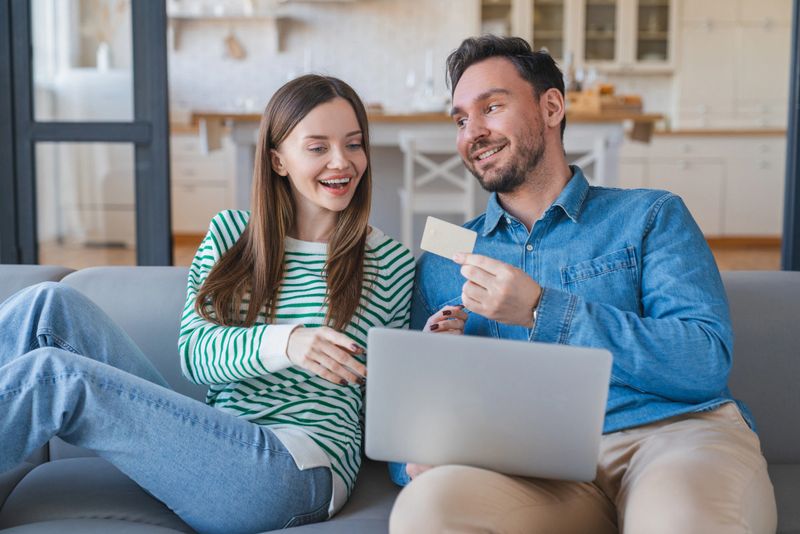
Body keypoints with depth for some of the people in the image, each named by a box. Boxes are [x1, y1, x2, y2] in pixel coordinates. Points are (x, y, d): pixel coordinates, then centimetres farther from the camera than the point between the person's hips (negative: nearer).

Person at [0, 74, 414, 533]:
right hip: (207, 445, 4)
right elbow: (194, 353, 1)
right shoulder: (230, 234, 13)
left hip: (296, 472, -4)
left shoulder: (391, 263, 7)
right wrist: (283, 343, -18)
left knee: (55, 375, -21)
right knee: (53, 303, -11)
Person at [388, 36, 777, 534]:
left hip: (677, 434, -2)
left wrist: (542, 311, -10)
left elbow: (707, 363, -2)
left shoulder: (650, 216, 13)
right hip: (540, 466, 2)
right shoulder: (443, 263, 20)